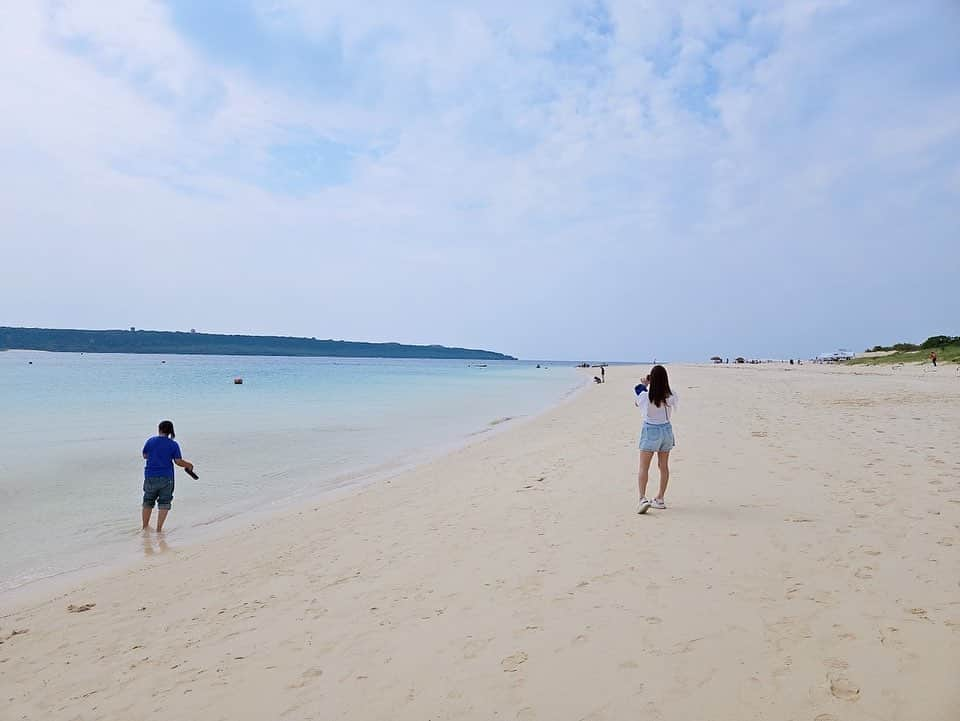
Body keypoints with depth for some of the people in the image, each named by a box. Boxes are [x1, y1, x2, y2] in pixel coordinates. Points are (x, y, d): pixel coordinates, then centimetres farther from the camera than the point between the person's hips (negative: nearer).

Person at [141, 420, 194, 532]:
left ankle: (145, 526, 28)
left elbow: (145, 456, 10)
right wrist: (188, 465, 8)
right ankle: (159, 528, 5)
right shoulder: (173, 445, -6)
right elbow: (178, 461, -9)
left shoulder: (150, 441, -2)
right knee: (164, 503, 7)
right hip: (166, 478, -2)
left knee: (148, 501, 18)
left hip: (150, 476, 2)